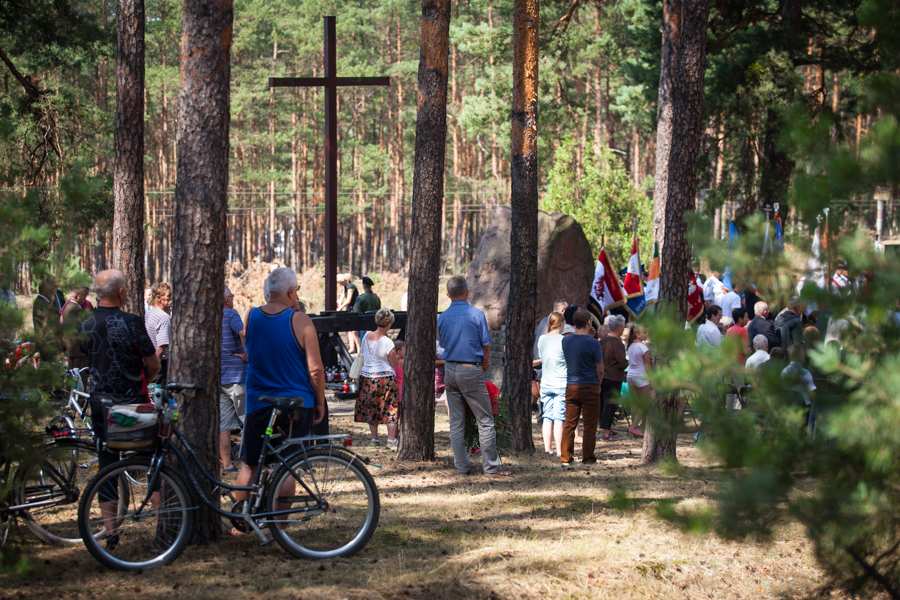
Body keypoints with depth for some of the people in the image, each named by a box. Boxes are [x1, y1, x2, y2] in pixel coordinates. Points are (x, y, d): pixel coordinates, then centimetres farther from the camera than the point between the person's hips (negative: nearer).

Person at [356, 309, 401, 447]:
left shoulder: (367, 336, -1)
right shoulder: (387, 342, -17)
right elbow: (395, 364, -9)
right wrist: (395, 356, 10)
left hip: (366, 377, 6)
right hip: (385, 378, -6)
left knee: (371, 409, 15)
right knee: (391, 409, 4)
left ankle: (374, 439, 18)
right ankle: (391, 440, 3)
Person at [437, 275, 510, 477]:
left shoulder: (442, 317, 3)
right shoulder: (476, 315, -8)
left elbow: (443, 343, 11)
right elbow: (485, 345, -4)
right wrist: (484, 365, 16)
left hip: (450, 370, 5)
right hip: (471, 370, -5)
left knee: (456, 422, 9)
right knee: (485, 421, 1)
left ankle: (461, 467, 10)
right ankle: (491, 467, 0)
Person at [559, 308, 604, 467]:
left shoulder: (566, 340, 2)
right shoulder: (593, 343, -12)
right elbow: (600, 370, -8)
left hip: (571, 387, 4)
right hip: (590, 387, -4)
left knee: (569, 424, 7)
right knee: (590, 425, 4)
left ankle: (565, 458, 6)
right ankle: (588, 458, 5)